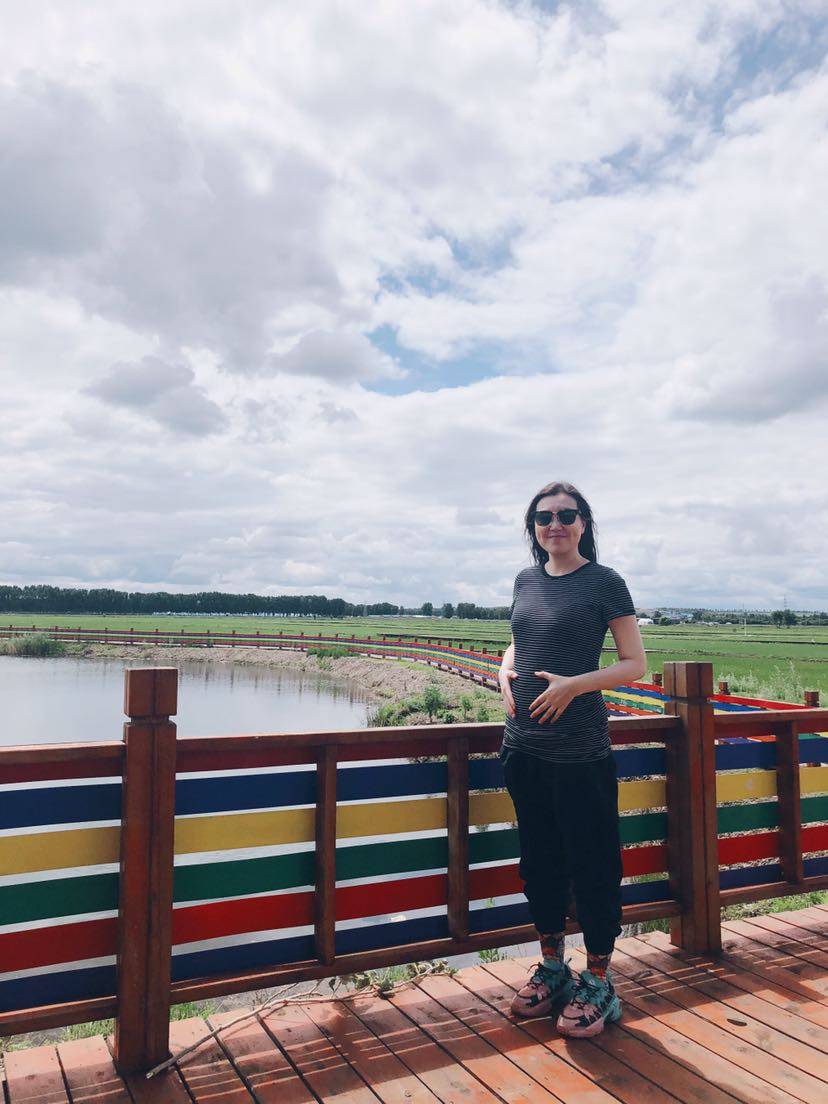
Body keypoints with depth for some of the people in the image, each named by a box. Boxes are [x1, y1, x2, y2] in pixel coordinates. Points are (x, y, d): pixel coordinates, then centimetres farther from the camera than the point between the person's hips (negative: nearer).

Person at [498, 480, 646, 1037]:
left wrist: (574, 684, -20)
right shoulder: (527, 580, 9)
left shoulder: (605, 582, -6)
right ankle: (552, 967, 34)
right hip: (524, 746, 6)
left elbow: (636, 664, -7)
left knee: (592, 863, 5)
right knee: (539, 859, 16)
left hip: (580, 750, -5)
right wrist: (506, 672, 0)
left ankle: (599, 982, 23)